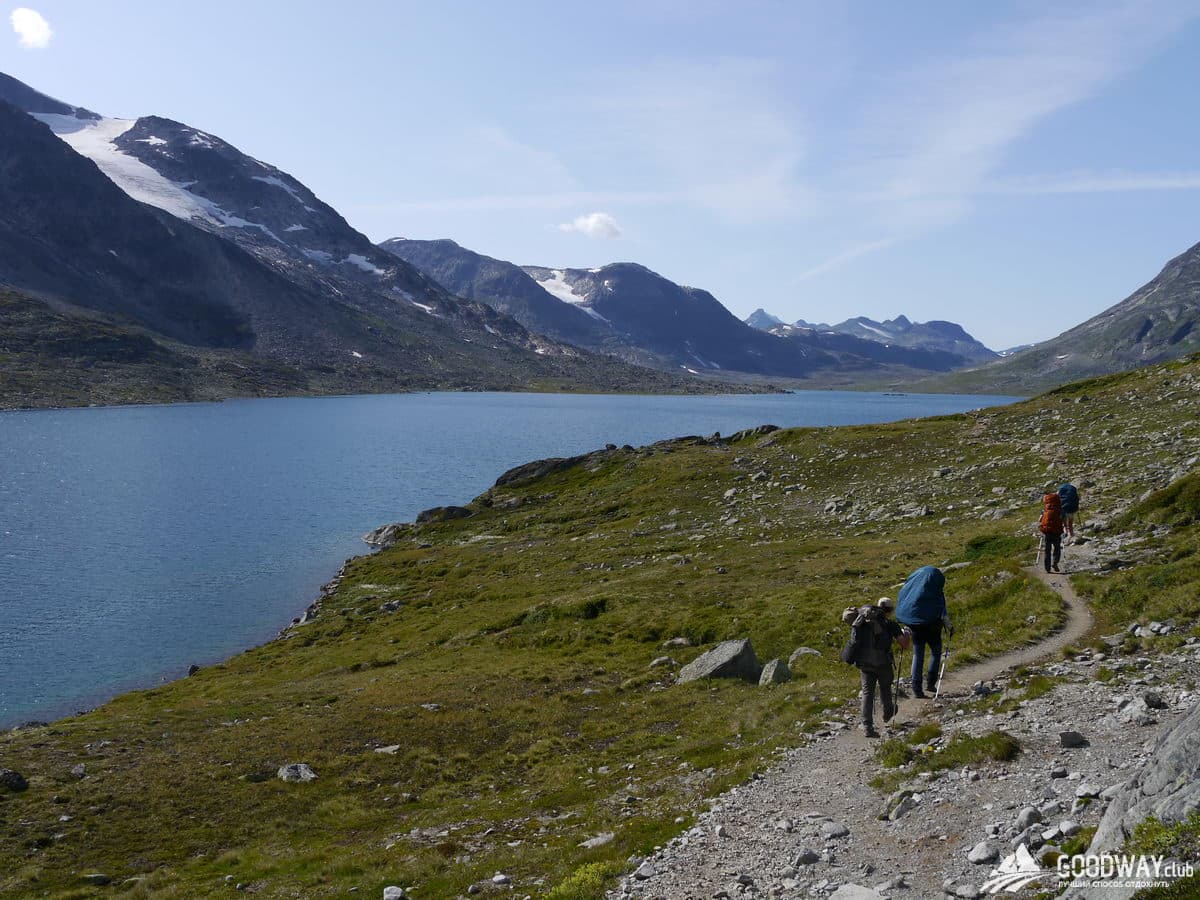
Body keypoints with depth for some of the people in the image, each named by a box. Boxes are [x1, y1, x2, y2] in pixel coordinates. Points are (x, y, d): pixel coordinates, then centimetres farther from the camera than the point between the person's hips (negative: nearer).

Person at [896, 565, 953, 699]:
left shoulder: (914, 588, -1)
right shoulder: (937, 594, -14)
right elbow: (943, 613, -12)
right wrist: (949, 627, 4)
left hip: (916, 627, 4)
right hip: (932, 627, -4)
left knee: (917, 656, 10)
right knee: (936, 653, 19)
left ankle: (916, 688, 6)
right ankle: (930, 683, 13)